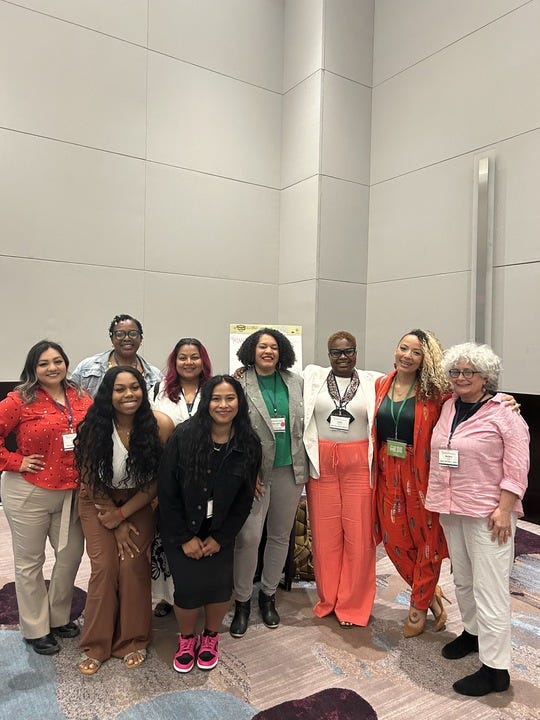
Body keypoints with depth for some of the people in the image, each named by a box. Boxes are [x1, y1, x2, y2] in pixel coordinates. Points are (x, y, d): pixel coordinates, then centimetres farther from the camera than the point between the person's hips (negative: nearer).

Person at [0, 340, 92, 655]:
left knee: (72, 553, 14)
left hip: (71, 492, 4)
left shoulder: (81, 398, 1)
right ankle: (36, 629, 30)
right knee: (30, 561, 11)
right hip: (29, 493, -4)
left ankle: (59, 617, 37)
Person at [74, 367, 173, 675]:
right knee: (104, 567, -4)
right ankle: (97, 645, 17)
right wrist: (116, 527, -7)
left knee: (133, 565, -7)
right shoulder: (94, 427, -21)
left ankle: (134, 640, 16)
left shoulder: (161, 425, -24)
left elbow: (159, 480, -14)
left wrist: (122, 514, -13)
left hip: (139, 502, 0)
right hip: (99, 500, 1)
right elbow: (90, 478, -8)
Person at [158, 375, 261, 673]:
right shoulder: (183, 436, -16)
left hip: (220, 531, 2)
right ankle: (187, 638, 23)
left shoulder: (249, 445, -9)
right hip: (181, 529, -1)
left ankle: (210, 637, 24)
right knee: (189, 586, -11)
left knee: (220, 584, -9)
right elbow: (167, 492, -11)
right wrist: (185, 537, -10)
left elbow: (244, 499, -2)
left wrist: (220, 537, -6)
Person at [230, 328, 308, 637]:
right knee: (248, 536, -6)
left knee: (281, 535, 14)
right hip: (255, 471, -3)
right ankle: (243, 601, 17)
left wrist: (304, 465, 6)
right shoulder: (239, 384, -5)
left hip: (290, 470, 4)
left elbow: (304, 423, 10)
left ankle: (268, 595, 33)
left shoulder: (296, 382, 5)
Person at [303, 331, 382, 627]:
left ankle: (352, 604, 22)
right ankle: (327, 598, 28)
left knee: (358, 534, 4)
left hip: (358, 464, -1)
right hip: (322, 462, 1)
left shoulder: (372, 381, 3)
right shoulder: (313, 377, 5)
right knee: (324, 533, 8)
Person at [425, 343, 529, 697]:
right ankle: (473, 632, 41)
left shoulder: (504, 412, -11)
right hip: (451, 509, 7)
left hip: (487, 513, -6)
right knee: (462, 578, 20)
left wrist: (504, 509, -17)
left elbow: (517, 466, -13)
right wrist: (434, 494, 15)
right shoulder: (449, 407, 8)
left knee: (489, 587, -1)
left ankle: (496, 669, 11)